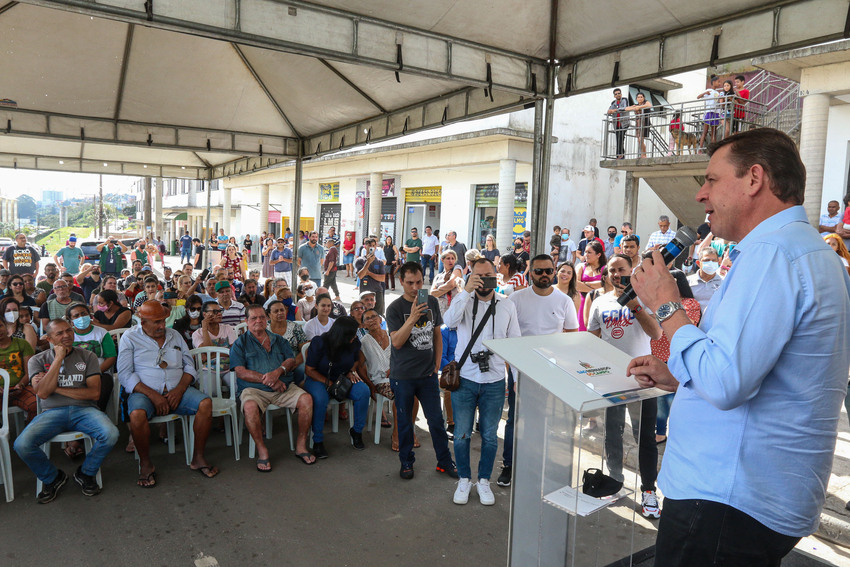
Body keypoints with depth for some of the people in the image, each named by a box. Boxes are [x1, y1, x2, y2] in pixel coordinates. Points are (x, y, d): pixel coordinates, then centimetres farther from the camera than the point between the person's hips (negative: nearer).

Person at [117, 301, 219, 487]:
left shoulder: (174, 335, 16)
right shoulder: (130, 338, 4)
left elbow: (189, 365, 12)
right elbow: (125, 374, -5)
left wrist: (180, 389, -8)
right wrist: (153, 396, -15)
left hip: (176, 390, 3)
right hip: (145, 392, -3)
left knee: (205, 403, -23)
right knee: (137, 414, -36)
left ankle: (198, 458, -10)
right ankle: (146, 465, -12)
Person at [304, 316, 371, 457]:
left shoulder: (354, 343, -5)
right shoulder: (319, 343, -18)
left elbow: (356, 360, 18)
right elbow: (309, 370, -12)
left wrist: (351, 372, -4)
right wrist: (329, 383, -22)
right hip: (318, 380, -4)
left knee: (364, 391, -24)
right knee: (320, 398, -38)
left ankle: (357, 431, -3)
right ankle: (317, 441, -20)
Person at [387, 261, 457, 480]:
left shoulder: (432, 302, 3)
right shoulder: (395, 308, -9)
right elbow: (397, 342, -19)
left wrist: (437, 364, 6)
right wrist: (413, 318, -30)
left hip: (428, 373, 3)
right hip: (403, 375, -3)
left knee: (436, 419, 9)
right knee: (405, 421, 11)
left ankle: (445, 461, 25)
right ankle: (406, 462, 28)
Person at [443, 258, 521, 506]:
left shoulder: (508, 305, 1)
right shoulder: (464, 301, -4)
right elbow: (449, 321, -26)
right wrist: (466, 290, -30)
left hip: (494, 381, 1)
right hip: (464, 380, -1)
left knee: (490, 436, 12)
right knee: (461, 435, 10)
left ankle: (484, 481, 31)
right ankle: (464, 480, 30)